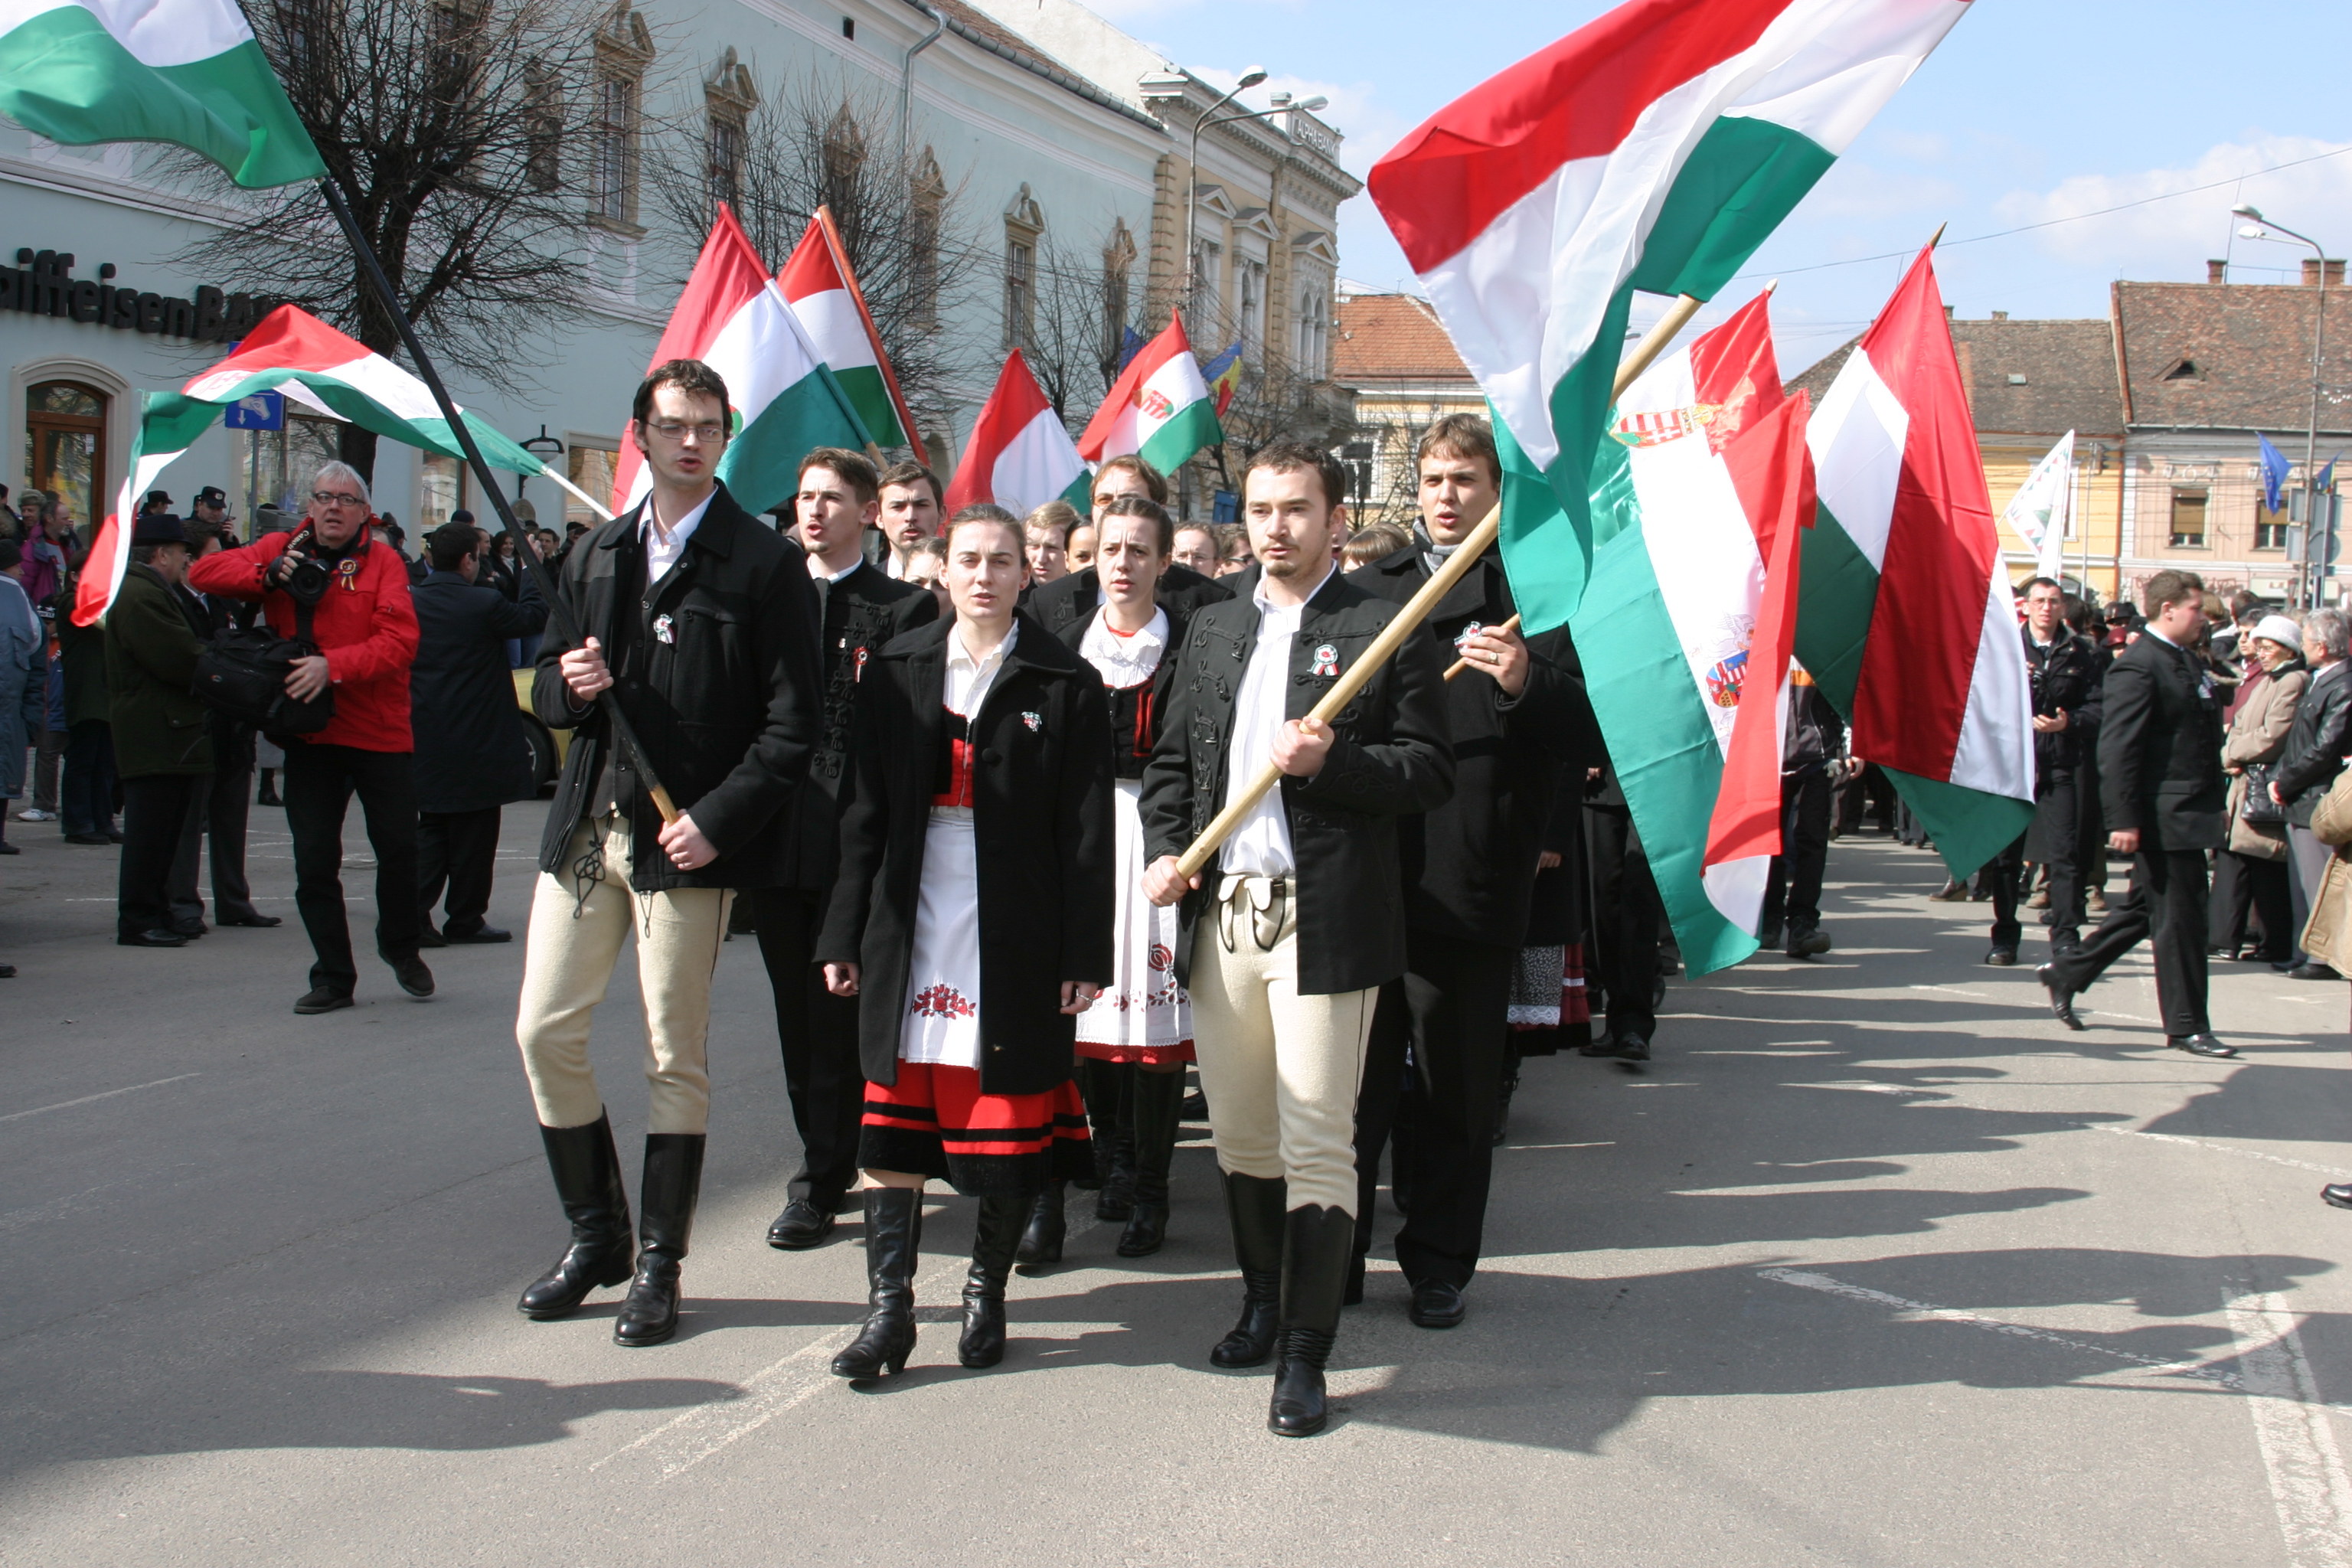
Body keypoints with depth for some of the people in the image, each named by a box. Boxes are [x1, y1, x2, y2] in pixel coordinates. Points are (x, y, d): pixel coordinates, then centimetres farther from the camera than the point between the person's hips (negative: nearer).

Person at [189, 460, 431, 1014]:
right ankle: (333, 977, 15)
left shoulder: (383, 562, -4)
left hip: (380, 733, -2)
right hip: (310, 734, 2)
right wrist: (269, 574, -17)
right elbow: (206, 573, -1)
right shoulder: (282, 551, 6)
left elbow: (399, 641, -16)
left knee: (400, 850, 6)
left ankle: (401, 948, 31)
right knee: (314, 863, 4)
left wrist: (333, 667, -28)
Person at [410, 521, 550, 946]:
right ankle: (465, 920, 11)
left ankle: (414, 915, 2)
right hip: (475, 746, -5)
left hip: (425, 741, 5)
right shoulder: (484, 604, -15)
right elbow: (533, 617, -2)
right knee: (473, 835, 6)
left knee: (431, 830, 13)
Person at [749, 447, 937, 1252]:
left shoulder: (904, 609, -2)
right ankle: (833, 1164, 24)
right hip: (777, 843, 5)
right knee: (795, 1011, 12)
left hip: (854, 844, -5)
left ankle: (819, 1185, 7)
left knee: (837, 1013, -1)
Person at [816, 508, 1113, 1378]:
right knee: (895, 1112, 2)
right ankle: (889, 1310, 8)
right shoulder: (897, 671, 9)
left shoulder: (1065, 684, 0)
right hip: (910, 928, 3)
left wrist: (1084, 955, -6)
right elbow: (866, 811, 9)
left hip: (1015, 933, -2)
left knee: (1009, 1119, 4)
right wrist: (844, 935, 5)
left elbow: (1085, 831, -2)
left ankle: (987, 1291, 21)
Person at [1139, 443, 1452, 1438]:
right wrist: (1165, 850, 2)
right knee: (1238, 1136, 13)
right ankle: (1263, 1302, 32)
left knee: (1316, 1146, -4)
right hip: (1219, 914, 5)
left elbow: (1431, 772, -3)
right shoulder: (1211, 630, 16)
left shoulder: (1383, 631, -1)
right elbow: (1172, 761, 19)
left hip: (1323, 923, -5)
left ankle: (1304, 1357, 1)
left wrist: (1328, 761, -17)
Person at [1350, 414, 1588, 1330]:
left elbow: (1592, 733, -5)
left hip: (1472, 888, -2)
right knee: (1352, 1080, 8)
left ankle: (1439, 1266, 21)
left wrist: (1529, 684, -23)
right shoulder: (1371, 588, 14)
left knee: (1456, 1091, 7)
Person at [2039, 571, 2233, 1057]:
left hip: (2191, 811, 10)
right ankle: (2186, 1025, 6)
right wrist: (2123, 819, -22)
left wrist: (2215, 802, 18)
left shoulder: (2187, 664, 16)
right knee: (2179, 917, -3)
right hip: (2163, 816, -10)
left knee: (2144, 909, 17)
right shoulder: (2138, 665, -14)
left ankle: (2066, 972, 29)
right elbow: (2117, 747, -19)